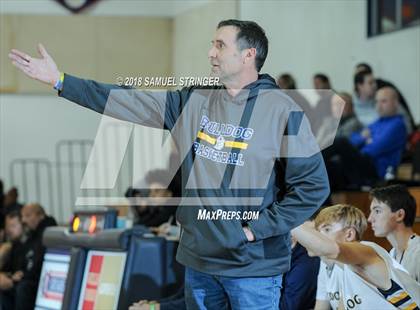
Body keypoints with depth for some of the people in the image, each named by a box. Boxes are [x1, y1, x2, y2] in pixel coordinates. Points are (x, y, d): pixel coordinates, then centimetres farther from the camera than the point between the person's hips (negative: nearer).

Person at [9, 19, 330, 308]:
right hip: (198, 260, 6)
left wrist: (258, 229, -14)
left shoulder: (281, 110, -11)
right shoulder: (195, 100, 5)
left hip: (252, 265, -6)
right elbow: (131, 103, 5)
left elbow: (314, 184, -12)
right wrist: (61, 81, 2)